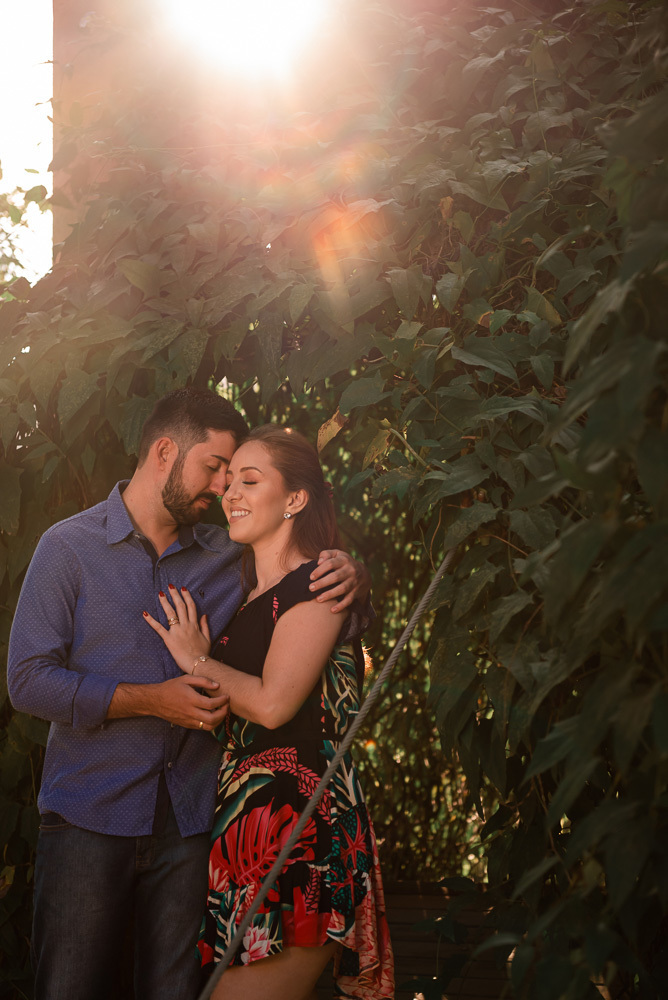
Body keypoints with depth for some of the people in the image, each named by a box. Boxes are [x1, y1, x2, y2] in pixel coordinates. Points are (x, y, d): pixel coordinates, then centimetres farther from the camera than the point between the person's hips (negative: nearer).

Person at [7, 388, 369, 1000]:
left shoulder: (227, 557, 10)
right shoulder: (70, 547, -1)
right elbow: (29, 680, -7)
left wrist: (349, 575, -4)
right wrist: (150, 701, -15)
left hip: (190, 819, 3)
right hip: (89, 813, -3)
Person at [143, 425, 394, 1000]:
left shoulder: (317, 584, -5)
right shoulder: (244, 595, 20)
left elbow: (273, 702, -15)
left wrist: (196, 661, -3)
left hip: (298, 821, -8)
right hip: (241, 819, 8)